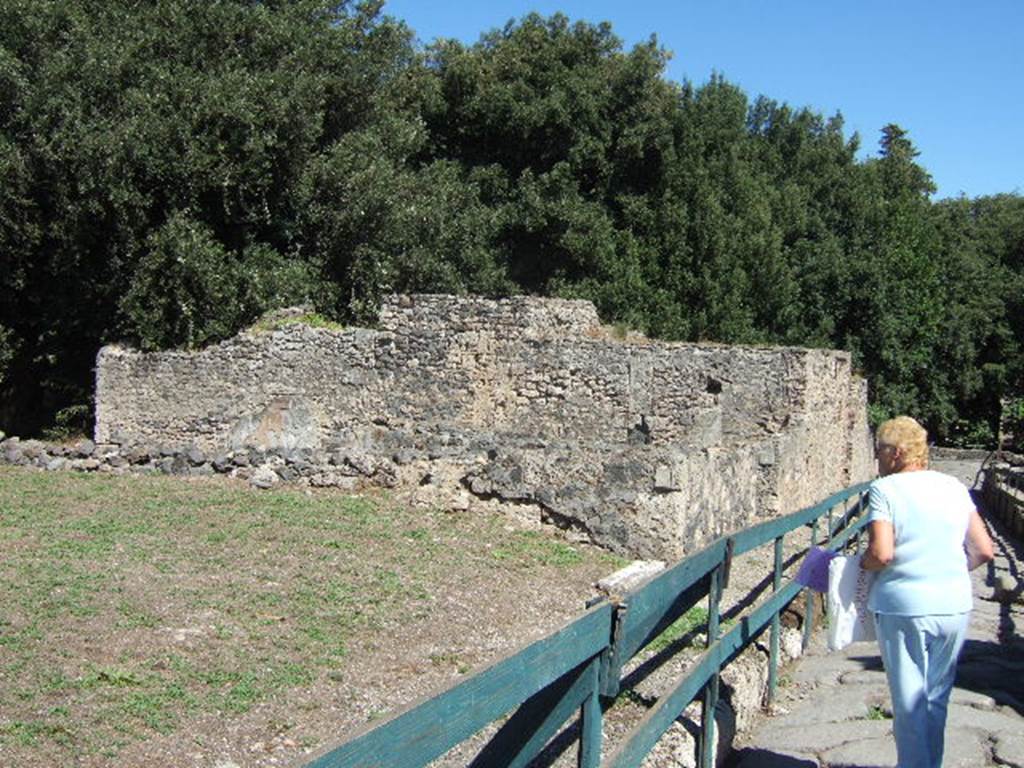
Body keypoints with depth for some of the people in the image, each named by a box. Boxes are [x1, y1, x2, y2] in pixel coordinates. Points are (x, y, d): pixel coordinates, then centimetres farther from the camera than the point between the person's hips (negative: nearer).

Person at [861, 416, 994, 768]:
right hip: (954, 607, 5)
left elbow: (882, 553, -20)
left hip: (903, 609, -5)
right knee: (937, 699, 18)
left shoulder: (884, 489, -9)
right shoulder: (955, 487, 7)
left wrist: (860, 564, 0)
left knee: (910, 703, 6)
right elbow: (984, 550, 6)